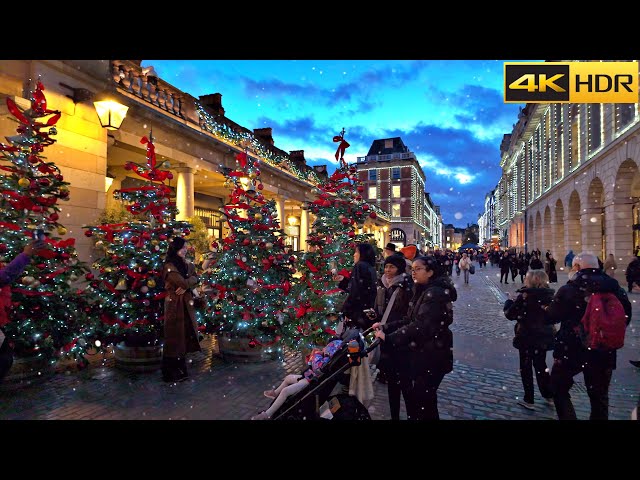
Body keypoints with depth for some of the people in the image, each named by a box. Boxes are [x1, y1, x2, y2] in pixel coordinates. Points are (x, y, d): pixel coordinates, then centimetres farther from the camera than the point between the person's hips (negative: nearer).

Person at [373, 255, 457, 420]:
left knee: (423, 401, 1)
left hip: (431, 356, -9)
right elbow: (409, 320, 9)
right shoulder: (423, 291, 11)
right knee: (413, 396, 18)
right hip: (419, 353, 9)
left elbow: (421, 325, -28)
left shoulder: (434, 293, -20)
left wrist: (389, 338, -27)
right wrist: (385, 327, -3)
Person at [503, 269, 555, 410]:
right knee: (541, 365, 22)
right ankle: (549, 395, 34)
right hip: (544, 336, 6)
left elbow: (510, 314, -15)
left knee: (526, 367, 7)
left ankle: (529, 400, 13)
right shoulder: (549, 295, -2)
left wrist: (510, 300, 1)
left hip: (527, 336, -6)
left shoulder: (525, 296, -19)